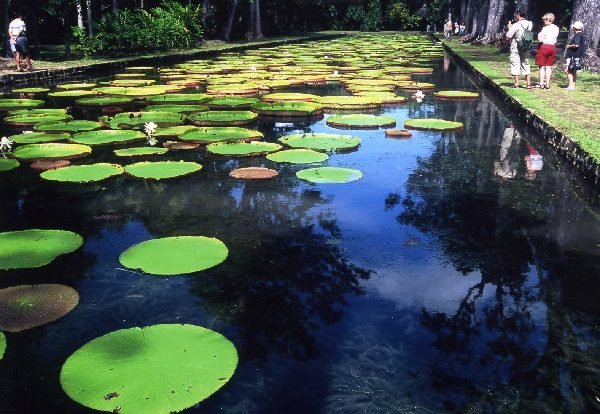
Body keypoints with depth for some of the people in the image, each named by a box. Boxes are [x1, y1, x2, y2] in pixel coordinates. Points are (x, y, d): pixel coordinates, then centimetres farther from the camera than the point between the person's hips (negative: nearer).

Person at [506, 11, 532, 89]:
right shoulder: (529, 24, 2)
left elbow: (508, 36, -14)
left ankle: (516, 84, 0)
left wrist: (509, 28, 2)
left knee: (515, 65, 1)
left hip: (516, 48, -5)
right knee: (526, 65, 12)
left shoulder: (516, 25, -17)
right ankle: (528, 84, 12)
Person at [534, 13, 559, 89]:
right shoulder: (556, 28, 6)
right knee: (548, 66, 10)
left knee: (542, 67, 0)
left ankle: (541, 83, -1)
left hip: (544, 46, -6)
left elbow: (540, 39, -19)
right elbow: (555, 38, 13)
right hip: (552, 47, 6)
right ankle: (547, 84, 9)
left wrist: (539, 35, -1)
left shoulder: (545, 28, -14)